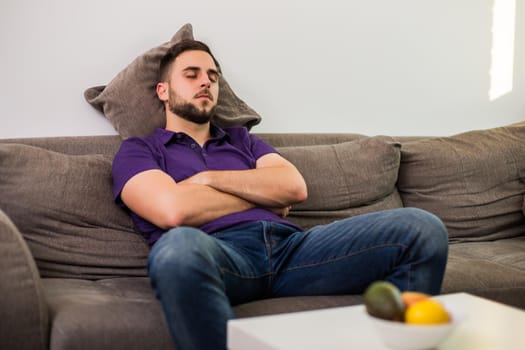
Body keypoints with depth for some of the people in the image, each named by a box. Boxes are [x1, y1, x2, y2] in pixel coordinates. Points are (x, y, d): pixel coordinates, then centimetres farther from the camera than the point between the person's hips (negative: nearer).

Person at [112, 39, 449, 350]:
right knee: (180, 247, -45)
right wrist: (262, 195, 8)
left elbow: (295, 187, 12)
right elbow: (174, 211, -5)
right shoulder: (138, 151, 18)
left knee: (421, 228, -16)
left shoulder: (243, 140, 33)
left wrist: (208, 178, 5)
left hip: (291, 245, 5)